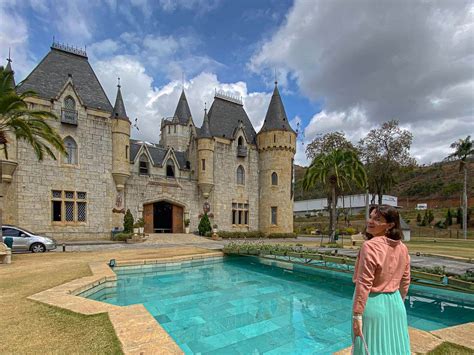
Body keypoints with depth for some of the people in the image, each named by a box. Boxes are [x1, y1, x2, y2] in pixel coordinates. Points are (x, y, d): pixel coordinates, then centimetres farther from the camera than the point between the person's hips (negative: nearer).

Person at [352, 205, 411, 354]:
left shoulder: (370, 246, -21)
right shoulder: (402, 248, 1)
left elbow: (364, 284, -21)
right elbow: (405, 282, 11)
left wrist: (357, 314, -15)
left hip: (373, 304, -7)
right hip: (396, 303, 7)